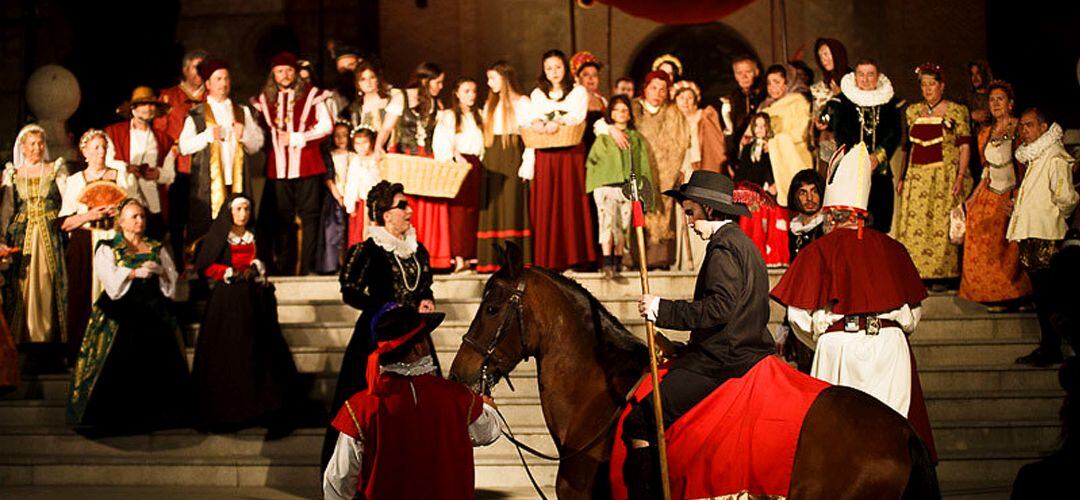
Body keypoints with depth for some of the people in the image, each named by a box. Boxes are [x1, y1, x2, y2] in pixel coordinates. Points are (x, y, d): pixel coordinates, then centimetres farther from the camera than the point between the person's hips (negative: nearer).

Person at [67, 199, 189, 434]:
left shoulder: (157, 249, 17)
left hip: (154, 313, 3)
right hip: (120, 315, -3)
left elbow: (172, 277, 9)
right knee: (119, 367, -7)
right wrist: (135, 273, -20)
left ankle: (155, 413, 4)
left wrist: (161, 272, -12)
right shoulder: (108, 249, 8)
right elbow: (108, 277, -9)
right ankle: (116, 416, -1)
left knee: (155, 366, -2)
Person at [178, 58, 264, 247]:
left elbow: (257, 144, 14)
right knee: (204, 232, -7)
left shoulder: (243, 112, 20)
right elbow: (184, 146, -1)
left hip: (237, 182, 3)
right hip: (207, 184, -2)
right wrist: (208, 135, -12)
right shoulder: (196, 115, 8)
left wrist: (244, 135, -5)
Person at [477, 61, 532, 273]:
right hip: (492, 161, 6)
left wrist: (528, 161, -14)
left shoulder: (521, 102, 4)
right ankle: (493, 260, -1)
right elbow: (485, 135, 19)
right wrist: (482, 158, 7)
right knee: (492, 208, 0)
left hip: (513, 158, -6)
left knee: (512, 206, -10)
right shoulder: (489, 105, 21)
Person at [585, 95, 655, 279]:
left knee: (623, 225, 3)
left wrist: (646, 191, 9)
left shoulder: (637, 138, 14)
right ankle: (607, 263, -19)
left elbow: (643, 166, 13)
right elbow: (591, 162, 14)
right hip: (606, 186, -2)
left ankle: (618, 261, 14)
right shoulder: (603, 138, 9)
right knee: (607, 222, -14)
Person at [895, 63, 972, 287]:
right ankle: (916, 273, 7)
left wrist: (960, 176, -13)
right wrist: (902, 176, 10)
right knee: (913, 224, 0)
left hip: (944, 176, -4)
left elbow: (965, 146, -4)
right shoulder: (913, 111, 14)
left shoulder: (956, 111, 0)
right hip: (916, 176, 4)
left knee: (941, 224, -6)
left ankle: (940, 275, 1)